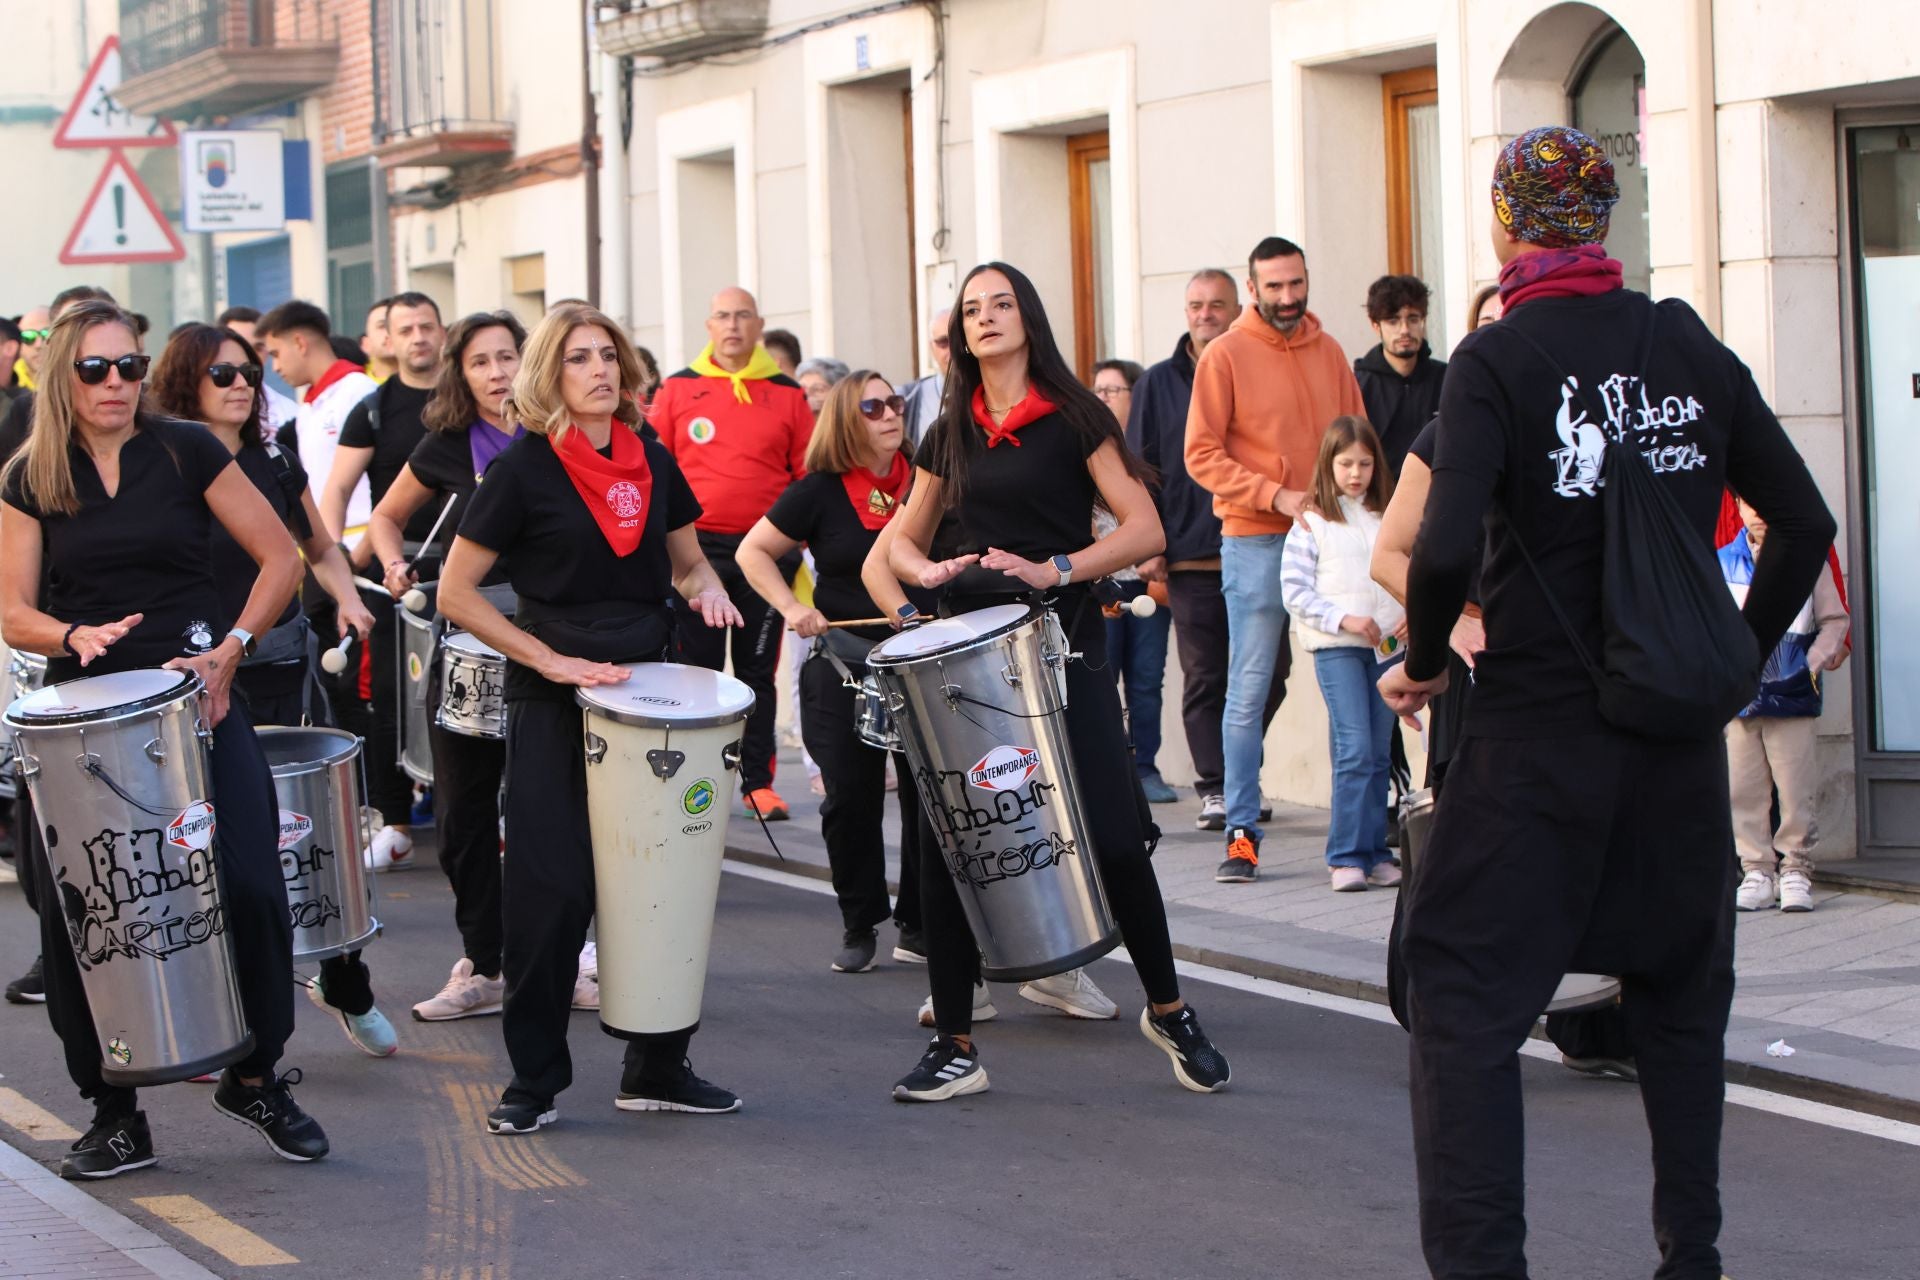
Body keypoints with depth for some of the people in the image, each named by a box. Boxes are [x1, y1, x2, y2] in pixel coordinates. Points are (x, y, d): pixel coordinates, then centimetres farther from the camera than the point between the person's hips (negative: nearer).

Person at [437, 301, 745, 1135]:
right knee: (550, 891, -6)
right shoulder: (524, 470, -7)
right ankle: (533, 1081, 5)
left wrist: (706, 589, -2)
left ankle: (657, 1067, 17)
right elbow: (456, 593, -7)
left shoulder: (653, 462, 7)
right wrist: (550, 658, -14)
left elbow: (687, 562, 22)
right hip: (553, 706, -5)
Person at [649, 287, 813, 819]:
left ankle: (758, 780, 11)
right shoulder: (678, 390, 5)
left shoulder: (787, 395, 5)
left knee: (758, 670, 6)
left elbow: (810, 475, 6)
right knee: (698, 669, 3)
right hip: (696, 549, 0)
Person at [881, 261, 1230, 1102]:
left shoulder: (1073, 419, 0)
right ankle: (954, 1046, 6)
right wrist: (926, 569, -2)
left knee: (1114, 842, -7)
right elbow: (904, 538, 21)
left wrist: (1055, 569, -18)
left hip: (1062, 650, -4)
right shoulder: (950, 433, 12)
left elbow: (1145, 531, -6)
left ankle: (1168, 1011, 14)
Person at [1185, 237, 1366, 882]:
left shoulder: (1328, 352, 11)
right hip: (1255, 543, -4)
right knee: (1249, 690, -3)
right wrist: (1277, 496, -14)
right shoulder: (1225, 356, -2)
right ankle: (1242, 833, 1)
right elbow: (1202, 455, -6)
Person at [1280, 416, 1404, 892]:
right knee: (1354, 749, -13)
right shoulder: (1311, 523, 1)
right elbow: (1294, 589, -4)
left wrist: (1412, 614, -5)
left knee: (1379, 753, 6)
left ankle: (1376, 853, 11)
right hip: (1335, 647, -4)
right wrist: (1344, 619, -13)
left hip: (1388, 644, 4)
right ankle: (1347, 857, -10)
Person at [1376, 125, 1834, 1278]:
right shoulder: (1693, 348, 3)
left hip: (1539, 732, -4)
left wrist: (1425, 662, -4)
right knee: (1680, 992, 19)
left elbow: (1448, 546, -21)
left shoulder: (1500, 360, -10)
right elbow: (1804, 522, 5)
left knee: (1465, 993, 1)